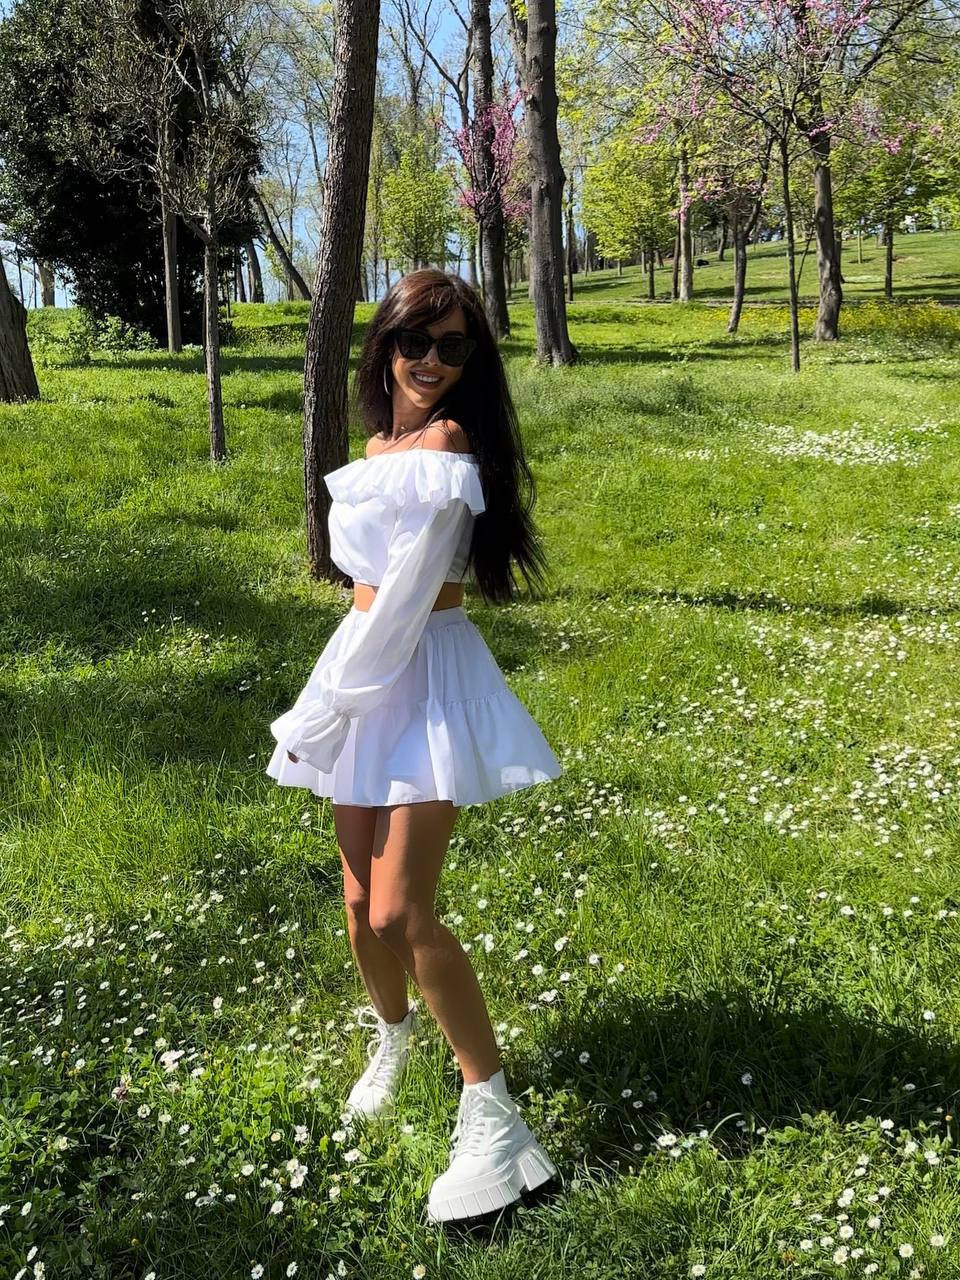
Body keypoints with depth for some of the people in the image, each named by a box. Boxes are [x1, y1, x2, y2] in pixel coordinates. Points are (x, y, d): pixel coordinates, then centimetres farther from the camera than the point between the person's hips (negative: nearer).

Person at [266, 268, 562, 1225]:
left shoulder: (447, 444, -14)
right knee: (362, 901, 14)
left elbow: (406, 593, -19)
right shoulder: (380, 443, 13)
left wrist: (320, 712, -14)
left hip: (426, 678, -7)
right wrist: (333, 700, 14)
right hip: (368, 673, 7)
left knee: (401, 913, -13)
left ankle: (491, 1114, 0)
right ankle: (392, 1037, 41)